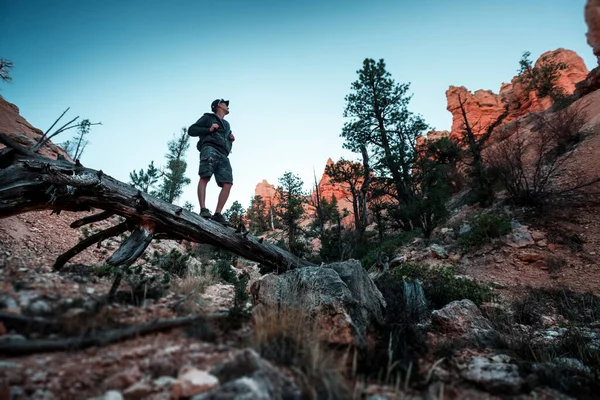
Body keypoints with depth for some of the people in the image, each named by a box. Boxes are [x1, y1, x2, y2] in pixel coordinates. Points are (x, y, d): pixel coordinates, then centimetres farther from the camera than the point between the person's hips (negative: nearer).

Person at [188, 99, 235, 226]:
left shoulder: (227, 125, 37)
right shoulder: (208, 117, 20)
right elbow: (191, 130, 10)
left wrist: (231, 140, 17)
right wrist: (209, 130, -2)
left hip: (223, 154, 5)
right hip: (210, 148, -5)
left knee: (227, 184, -15)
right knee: (205, 178, -25)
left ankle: (217, 214, -19)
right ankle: (203, 209, -33)